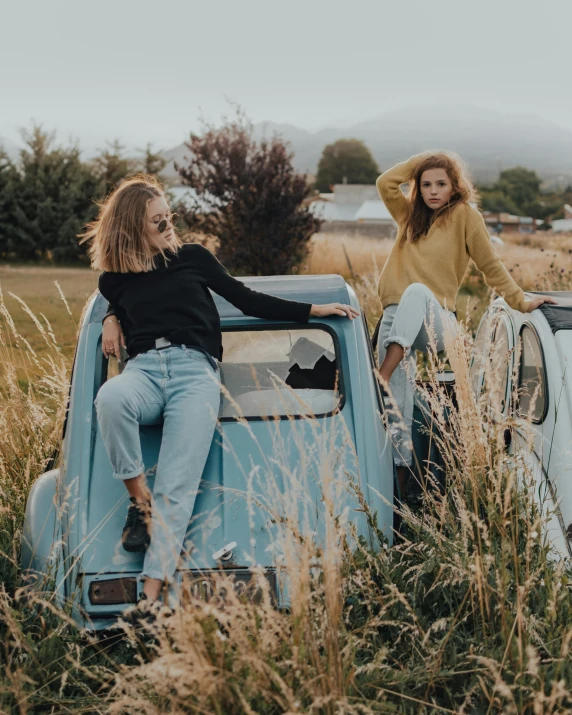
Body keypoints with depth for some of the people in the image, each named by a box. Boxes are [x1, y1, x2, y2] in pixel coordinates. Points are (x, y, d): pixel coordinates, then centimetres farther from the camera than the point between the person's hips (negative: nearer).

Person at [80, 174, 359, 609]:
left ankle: (152, 593, -35)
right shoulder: (115, 280, 18)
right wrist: (111, 319, 17)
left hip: (195, 369, -1)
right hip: (143, 369, 2)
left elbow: (247, 300, 19)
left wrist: (316, 310, 17)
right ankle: (138, 500, -23)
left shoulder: (192, 258, 16)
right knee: (110, 398, -39)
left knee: (176, 487, -22)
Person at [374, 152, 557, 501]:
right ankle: (401, 475, -15)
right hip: (395, 319, 4)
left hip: (436, 322, -4)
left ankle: (380, 381, -47)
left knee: (417, 292, -39)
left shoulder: (465, 215, 5)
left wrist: (521, 302, 4)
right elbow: (386, 183, 7)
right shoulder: (410, 214, 20)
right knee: (398, 402, -13)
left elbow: (491, 265, 6)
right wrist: (425, 158, 9)